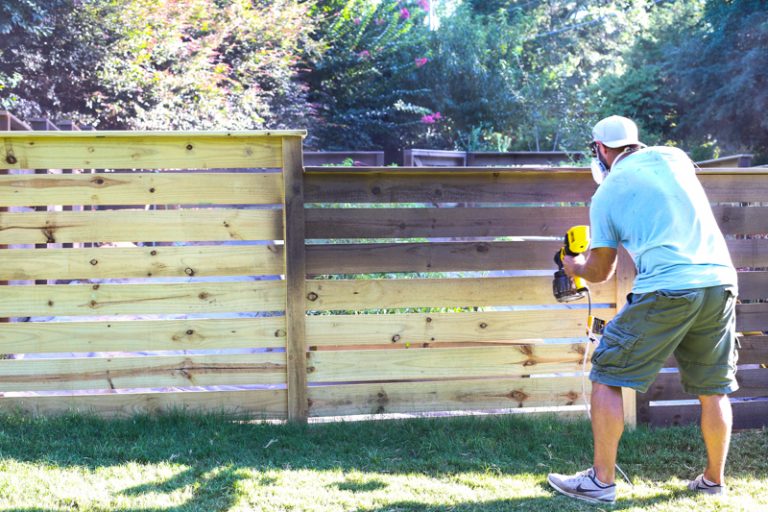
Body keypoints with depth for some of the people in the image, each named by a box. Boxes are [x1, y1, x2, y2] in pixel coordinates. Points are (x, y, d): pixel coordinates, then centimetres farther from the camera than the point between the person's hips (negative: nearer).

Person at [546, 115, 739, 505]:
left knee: (607, 376, 7)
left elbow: (600, 272, 12)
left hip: (666, 292, -5)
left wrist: (573, 267, 33)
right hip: (720, 282, 5)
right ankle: (713, 480, 28)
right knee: (713, 389, 17)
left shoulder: (605, 194, 4)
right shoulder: (674, 157, 13)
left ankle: (601, 481, 10)